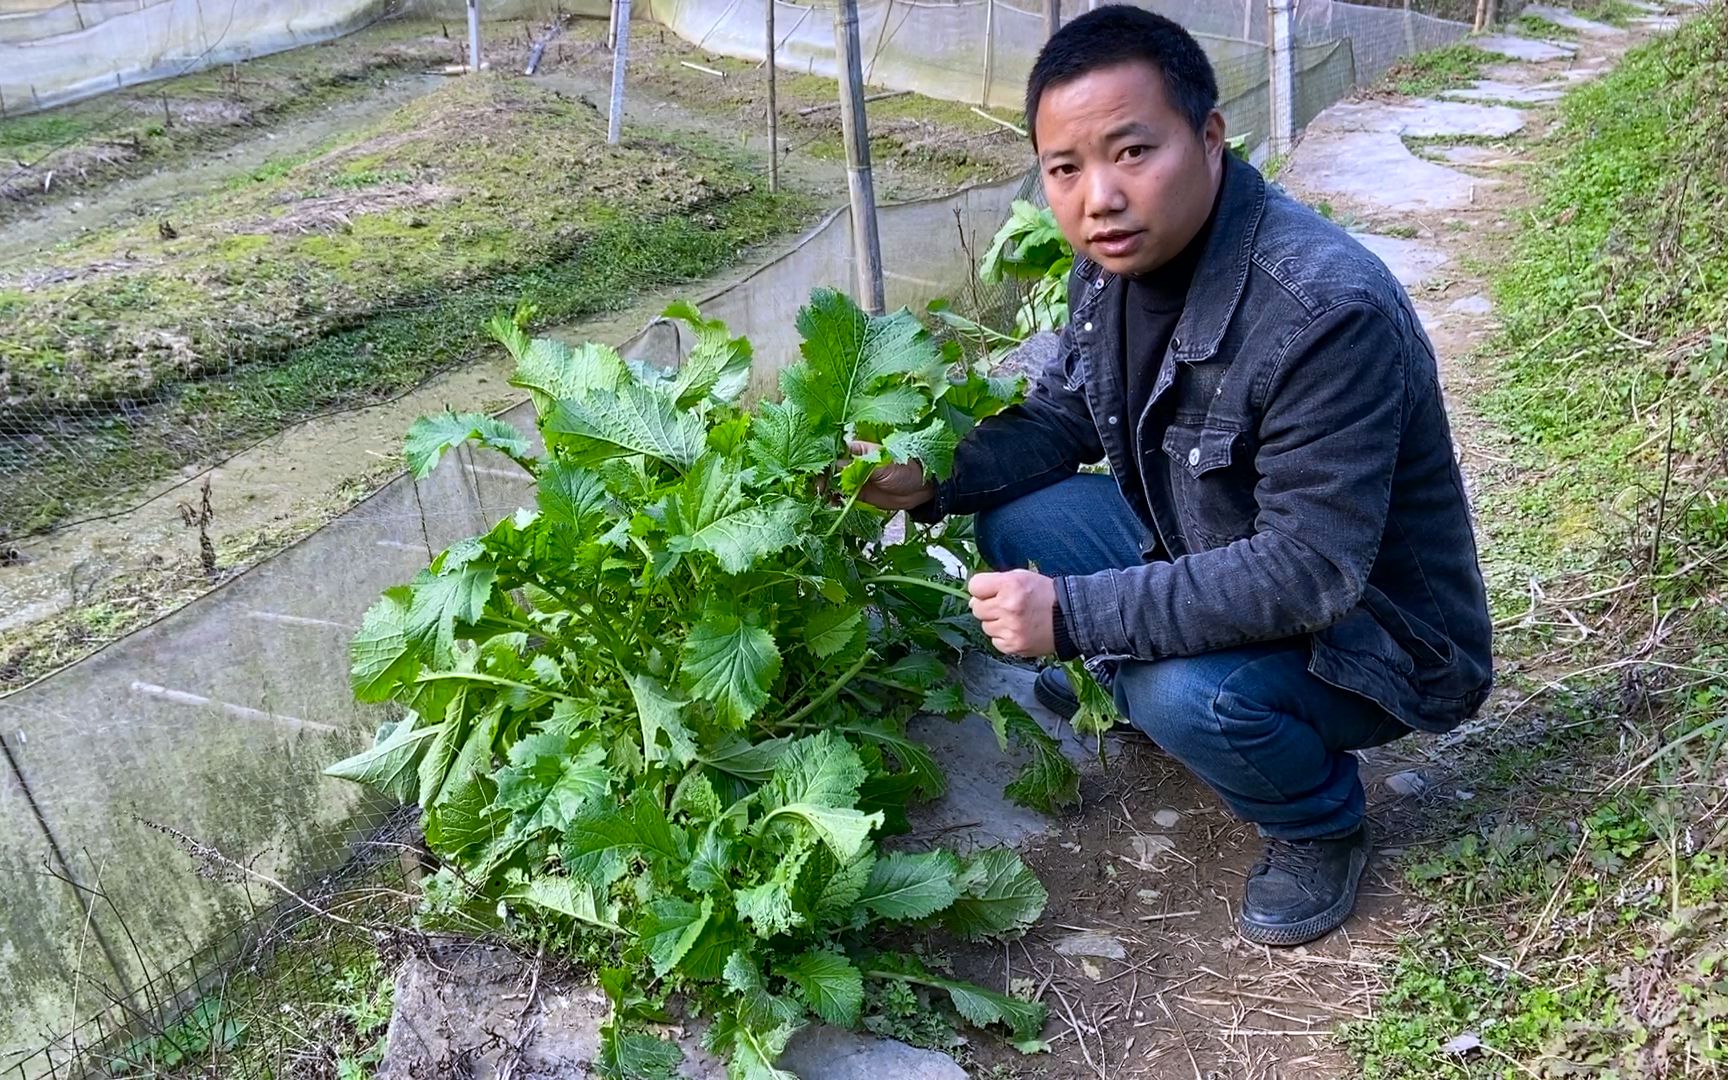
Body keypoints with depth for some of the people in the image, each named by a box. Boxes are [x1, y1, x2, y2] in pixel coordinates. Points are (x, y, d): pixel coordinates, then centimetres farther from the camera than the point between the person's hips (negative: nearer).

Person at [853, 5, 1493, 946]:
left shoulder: (1327, 312, -35)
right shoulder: (1117, 260, -9)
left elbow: (1312, 572, -36)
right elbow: (1057, 418, 5)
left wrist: (1076, 615, -37)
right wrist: (936, 477, -13)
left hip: (1373, 632, -7)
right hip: (1211, 557, 7)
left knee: (1187, 693, -34)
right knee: (1019, 521, -7)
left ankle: (1320, 825, 1)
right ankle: (1111, 692, 19)